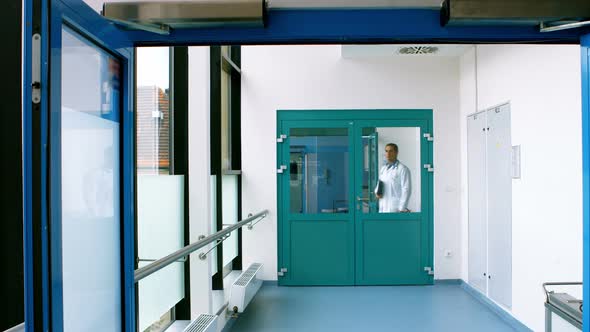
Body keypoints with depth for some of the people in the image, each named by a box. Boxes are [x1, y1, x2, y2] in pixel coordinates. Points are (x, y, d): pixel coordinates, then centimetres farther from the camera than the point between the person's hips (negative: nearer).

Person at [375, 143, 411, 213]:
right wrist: (377, 192, 2)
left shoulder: (403, 169, -8)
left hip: (395, 210, -7)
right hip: (383, 209, 7)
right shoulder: (382, 169, 14)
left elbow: (406, 190, -12)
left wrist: (402, 209, -15)